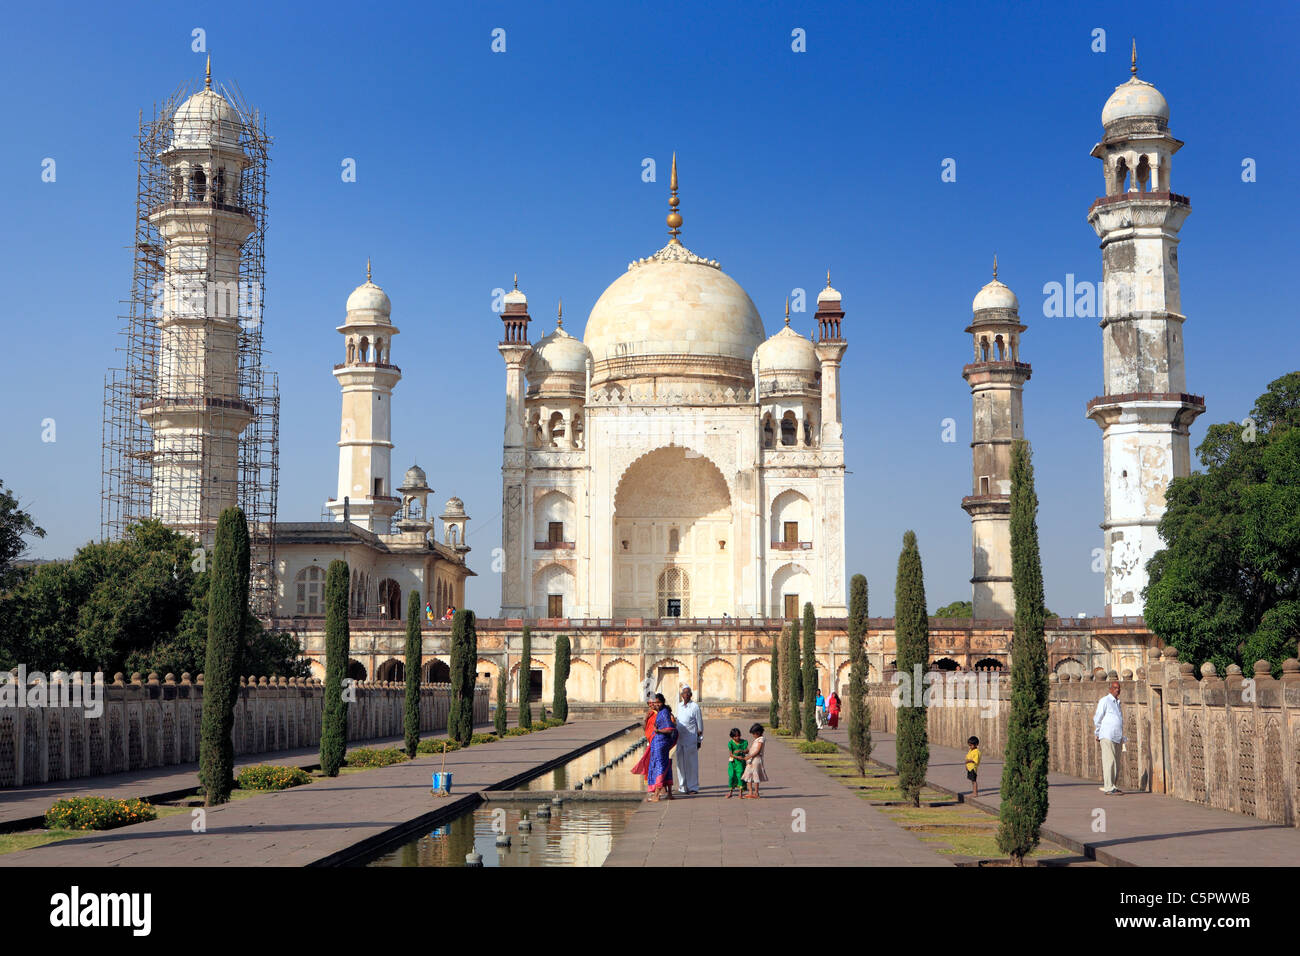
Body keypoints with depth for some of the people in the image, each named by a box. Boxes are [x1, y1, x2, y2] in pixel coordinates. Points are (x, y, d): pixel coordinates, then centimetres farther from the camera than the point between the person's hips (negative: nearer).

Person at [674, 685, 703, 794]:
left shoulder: (695, 707, -3)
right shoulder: (679, 707, 13)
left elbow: (700, 724, 0)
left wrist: (700, 740, -1)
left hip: (691, 740, -5)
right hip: (680, 739, 5)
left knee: (691, 763, -4)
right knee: (681, 763, 6)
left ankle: (693, 787, 1)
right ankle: (683, 787, 13)